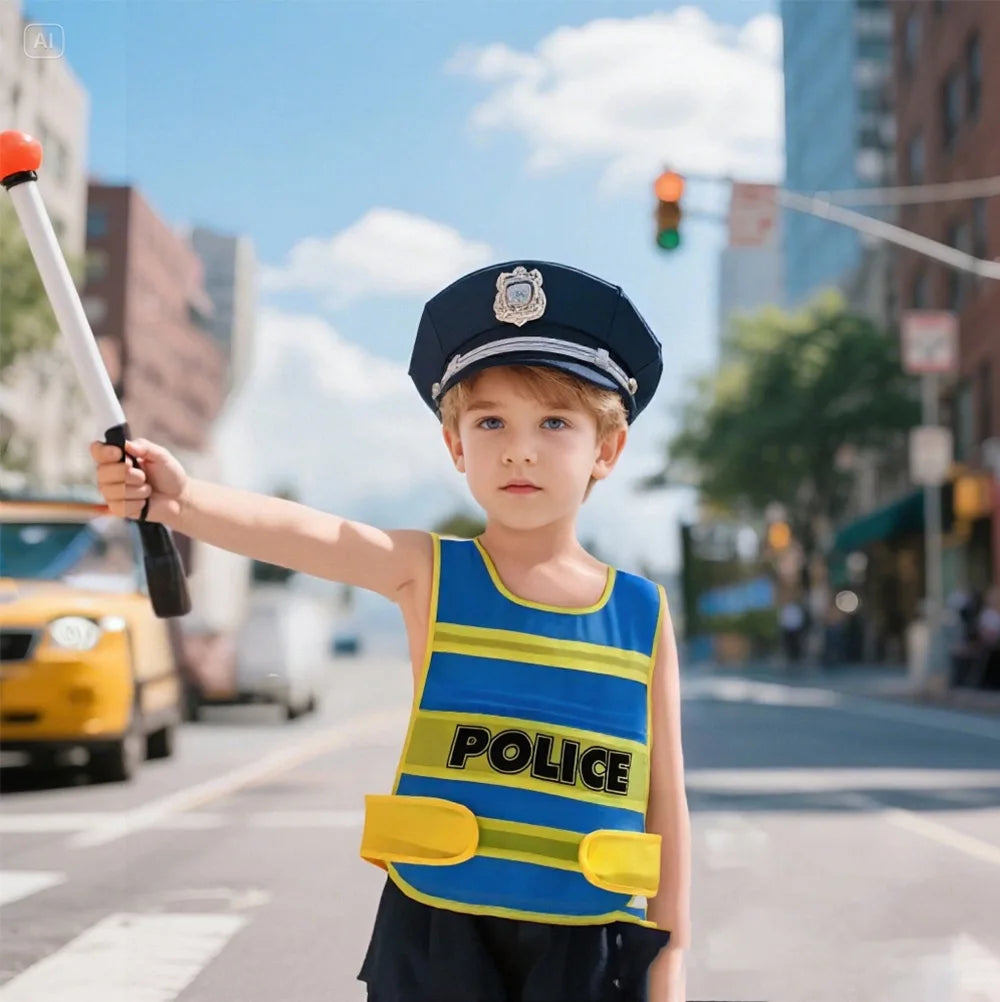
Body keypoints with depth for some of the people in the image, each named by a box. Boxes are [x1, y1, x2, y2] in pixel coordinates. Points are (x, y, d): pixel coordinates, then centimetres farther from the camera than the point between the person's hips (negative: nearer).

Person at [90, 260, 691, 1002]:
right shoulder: (428, 576, -3)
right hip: (437, 936, -1)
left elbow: (665, 796, 5)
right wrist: (179, 500, -40)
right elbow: (302, 534, -22)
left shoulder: (643, 613, 1)